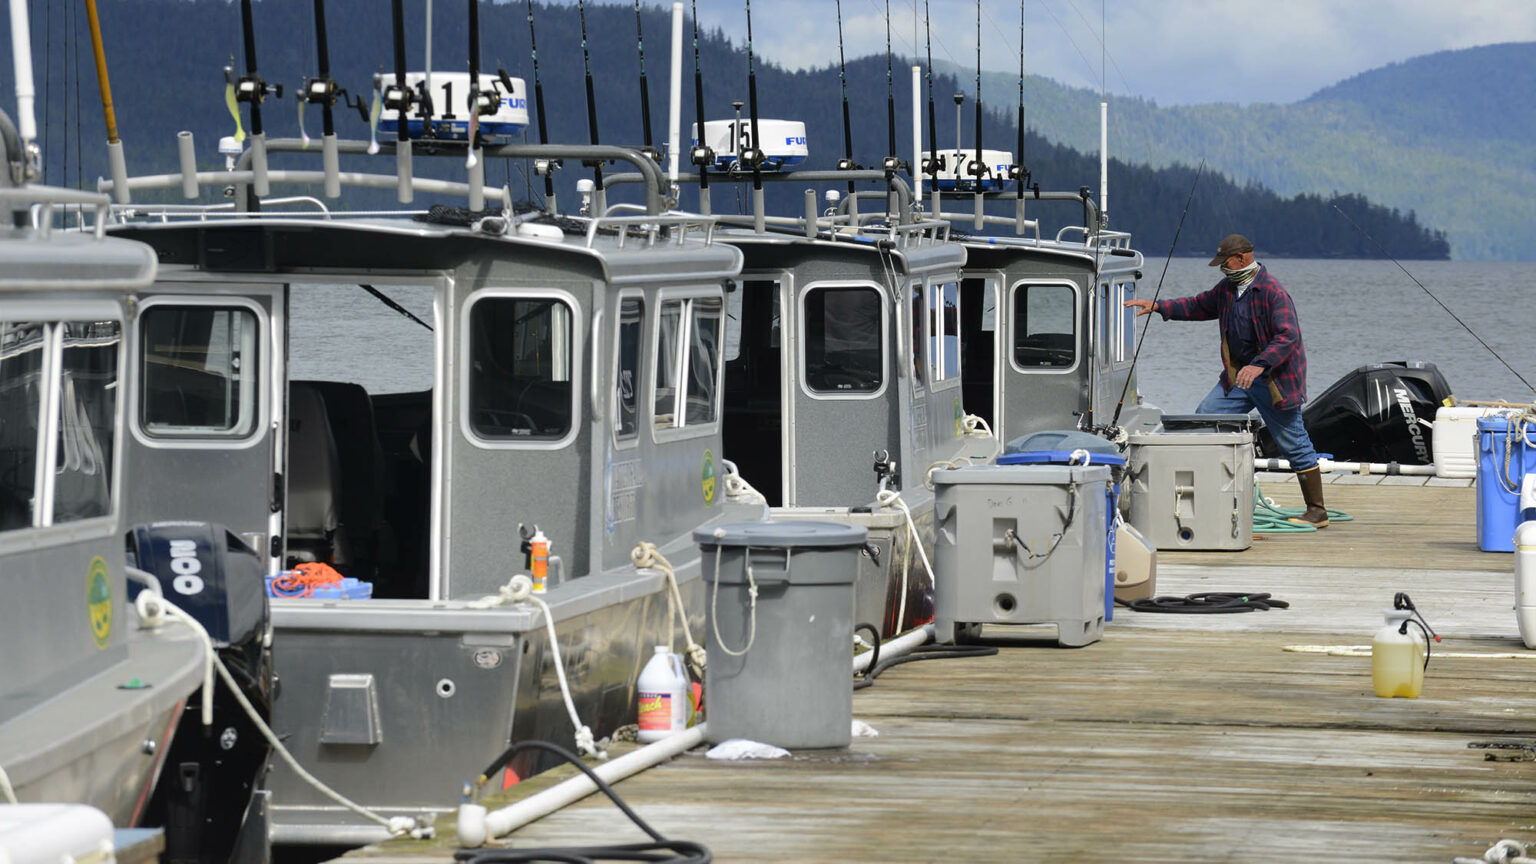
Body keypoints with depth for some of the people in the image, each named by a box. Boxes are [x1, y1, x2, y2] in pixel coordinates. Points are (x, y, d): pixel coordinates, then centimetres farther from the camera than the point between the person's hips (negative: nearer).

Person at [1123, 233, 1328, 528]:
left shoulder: (1273, 292, -19)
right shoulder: (1227, 288, 8)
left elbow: (1288, 336, -26)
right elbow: (1198, 306, 24)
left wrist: (1259, 365, -35)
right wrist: (1158, 306, 16)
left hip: (1275, 379, -8)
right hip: (1238, 375, 8)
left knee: (1293, 443, -4)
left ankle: (1317, 511, 3)